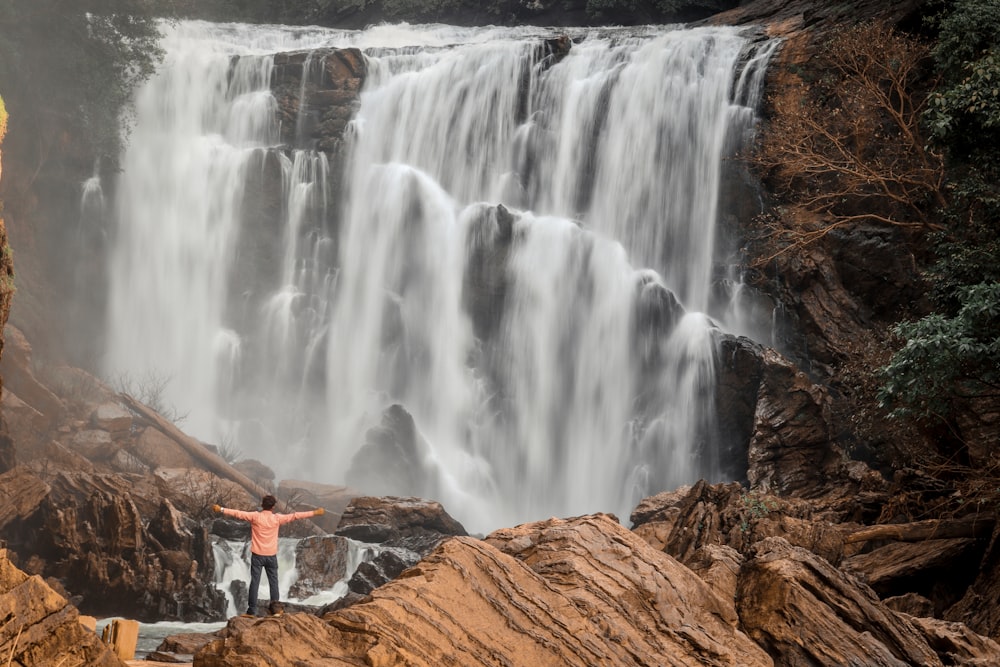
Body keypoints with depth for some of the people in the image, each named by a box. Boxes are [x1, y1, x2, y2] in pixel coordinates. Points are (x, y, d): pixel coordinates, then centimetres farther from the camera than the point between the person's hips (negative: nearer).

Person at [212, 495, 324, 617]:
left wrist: (221, 509, -1)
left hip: (257, 555, 0)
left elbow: (238, 513, -9)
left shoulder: (255, 516, -8)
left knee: (254, 582, 1)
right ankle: (274, 603, 1)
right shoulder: (277, 519, -5)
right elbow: (295, 515, 0)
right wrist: (314, 513, 6)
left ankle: (252, 610, -1)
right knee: (273, 581, 12)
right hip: (271, 556, 1)